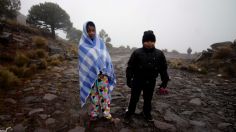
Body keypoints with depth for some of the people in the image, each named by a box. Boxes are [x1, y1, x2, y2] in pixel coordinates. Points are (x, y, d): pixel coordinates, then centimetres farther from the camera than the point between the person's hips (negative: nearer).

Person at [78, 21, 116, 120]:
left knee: (104, 92, 7)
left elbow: (106, 57, 1)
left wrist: (107, 70, -7)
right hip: (90, 74, -1)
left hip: (103, 73, 2)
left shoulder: (100, 42, 1)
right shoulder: (82, 45, -5)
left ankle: (106, 112, 24)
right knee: (93, 94, 11)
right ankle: (94, 113, 30)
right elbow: (83, 62, -4)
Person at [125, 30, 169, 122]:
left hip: (151, 82, 3)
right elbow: (130, 67, -8)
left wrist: (165, 81, 2)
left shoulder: (159, 54, -2)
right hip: (138, 80, -2)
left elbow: (163, 69, 3)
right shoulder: (137, 53, -10)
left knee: (148, 99, 19)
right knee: (134, 98, 8)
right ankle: (129, 113, 29)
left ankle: (146, 113, 42)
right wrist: (129, 79, -9)